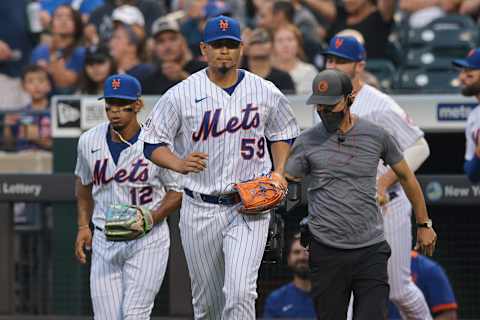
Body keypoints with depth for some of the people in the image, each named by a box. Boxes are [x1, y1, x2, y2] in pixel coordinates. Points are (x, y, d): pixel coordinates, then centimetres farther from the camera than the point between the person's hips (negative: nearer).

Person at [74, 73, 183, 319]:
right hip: (104, 243, 4)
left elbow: (177, 192, -1)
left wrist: (150, 219, -17)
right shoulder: (89, 141, 2)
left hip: (148, 241, -4)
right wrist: (83, 226, 13)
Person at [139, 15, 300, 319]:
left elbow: (283, 133, 19)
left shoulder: (266, 93, 3)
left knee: (240, 292, -18)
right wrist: (179, 164, -19)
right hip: (200, 210, 1)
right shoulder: (181, 94, -2)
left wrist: (279, 173, 2)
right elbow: (153, 143, 0)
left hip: (250, 207, -1)